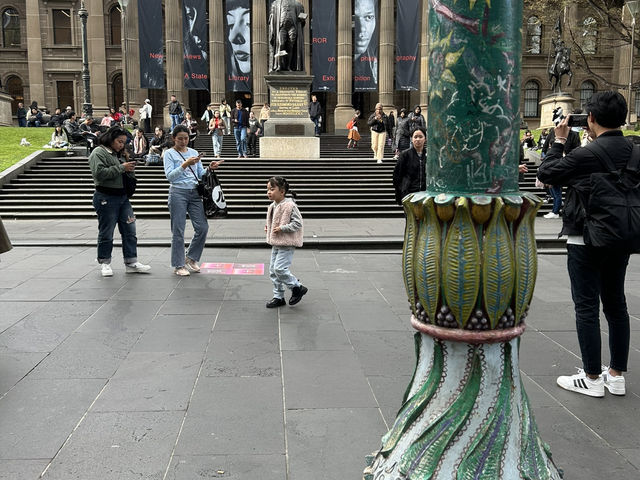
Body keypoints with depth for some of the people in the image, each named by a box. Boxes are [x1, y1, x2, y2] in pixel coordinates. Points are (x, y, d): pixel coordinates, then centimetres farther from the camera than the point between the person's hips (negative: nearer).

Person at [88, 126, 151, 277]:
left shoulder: (120, 154, 18)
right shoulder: (99, 153, -6)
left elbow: (130, 175, 24)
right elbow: (99, 173, -21)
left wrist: (130, 167, 2)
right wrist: (121, 168, -17)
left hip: (123, 197, 8)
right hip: (106, 198, -8)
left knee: (130, 231, 5)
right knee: (106, 232, 2)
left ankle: (131, 263, 10)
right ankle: (105, 263, 14)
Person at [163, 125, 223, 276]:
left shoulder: (194, 152, 15)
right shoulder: (169, 154, 0)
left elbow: (200, 174, 15)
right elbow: (170, 176, -12)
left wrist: (210, 168, -3)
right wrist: (185, 165, -22)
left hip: (194, 193, 5)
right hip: (178, 193, -5)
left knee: (202, 227, -1)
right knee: (178, 231, -2)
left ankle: (191, 258, 19)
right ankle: (178, 265, 9)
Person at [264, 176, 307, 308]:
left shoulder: (289, 206, -17)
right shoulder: (272, 206, 9)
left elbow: (297, 223, -18)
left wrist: (282, 228, -22)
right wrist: (268, 228, 7)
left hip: (287, 245, -9)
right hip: (276, 244, 9)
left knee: (280, 269, -14)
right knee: (273, 271, 11)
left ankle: (298, 287, 8)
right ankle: (278, 297, 22)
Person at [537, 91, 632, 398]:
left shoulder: (586, 154, -18)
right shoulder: (633, 151, 3)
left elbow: (545, 173, -8)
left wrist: (559, 140, 4)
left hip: (586, 239, -7)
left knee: (587, 306, 1)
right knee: (615, 304, 14)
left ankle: (592, 378, 7)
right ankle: (616, 375, 23)